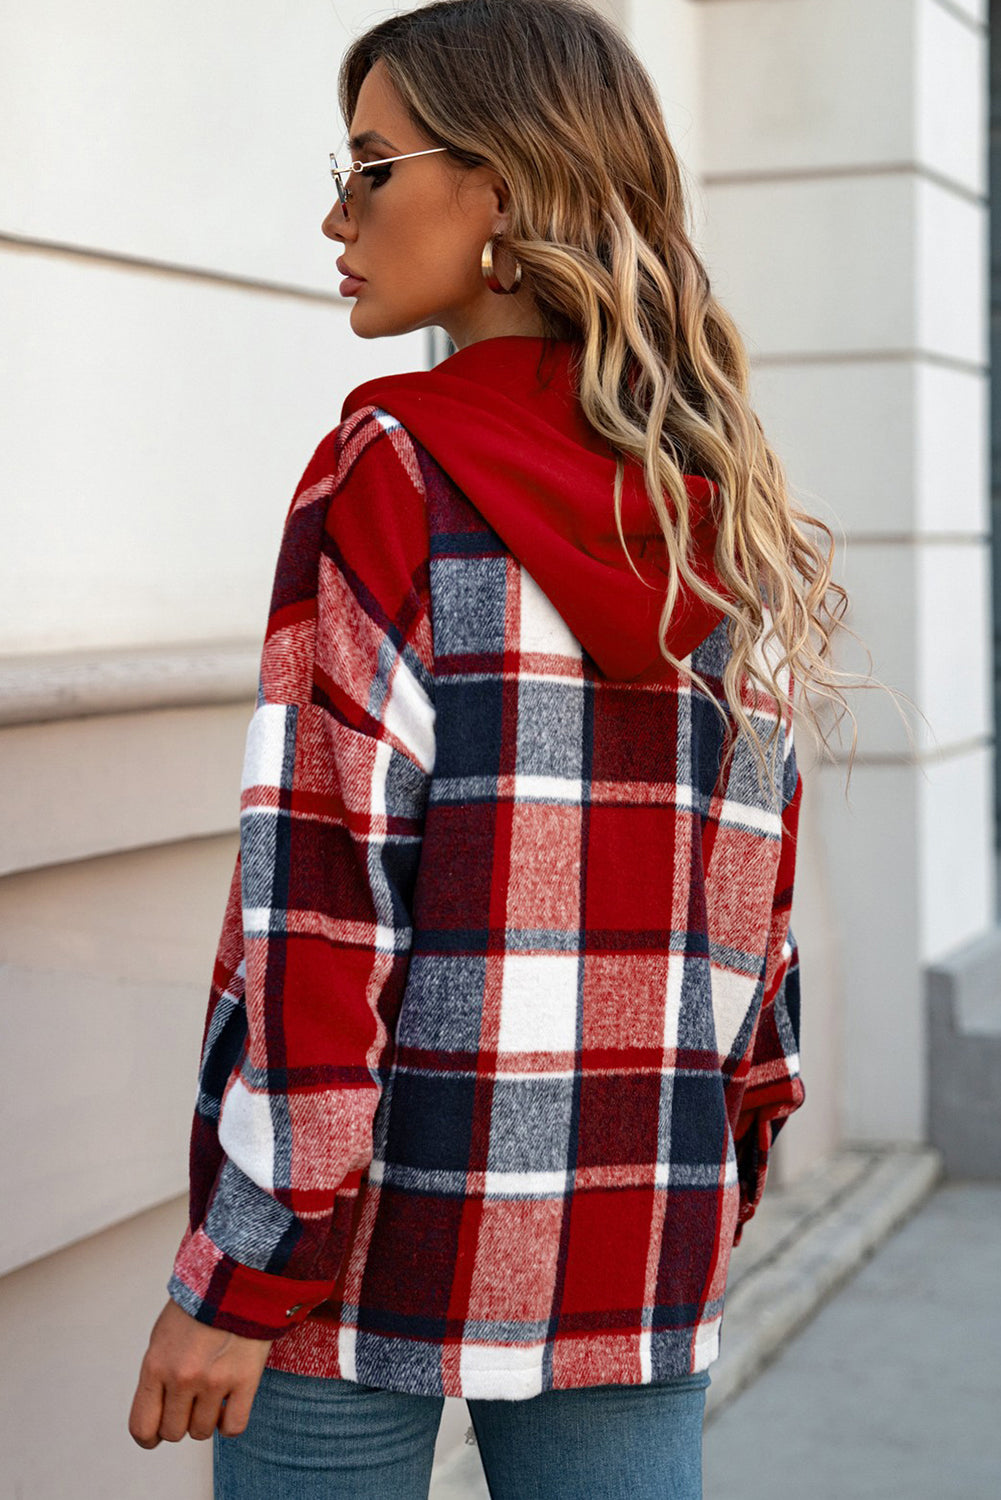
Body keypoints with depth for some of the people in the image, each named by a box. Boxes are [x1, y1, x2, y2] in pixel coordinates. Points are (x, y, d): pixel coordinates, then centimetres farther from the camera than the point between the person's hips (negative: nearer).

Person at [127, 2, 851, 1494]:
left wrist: (237, 1276, -12)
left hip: (380, 1228, -5)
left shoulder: (391, 471, -10)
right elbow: (758, 898, 9)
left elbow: (327, 887, -16)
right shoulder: (736, 515, 7)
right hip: (641, 1255, 6)